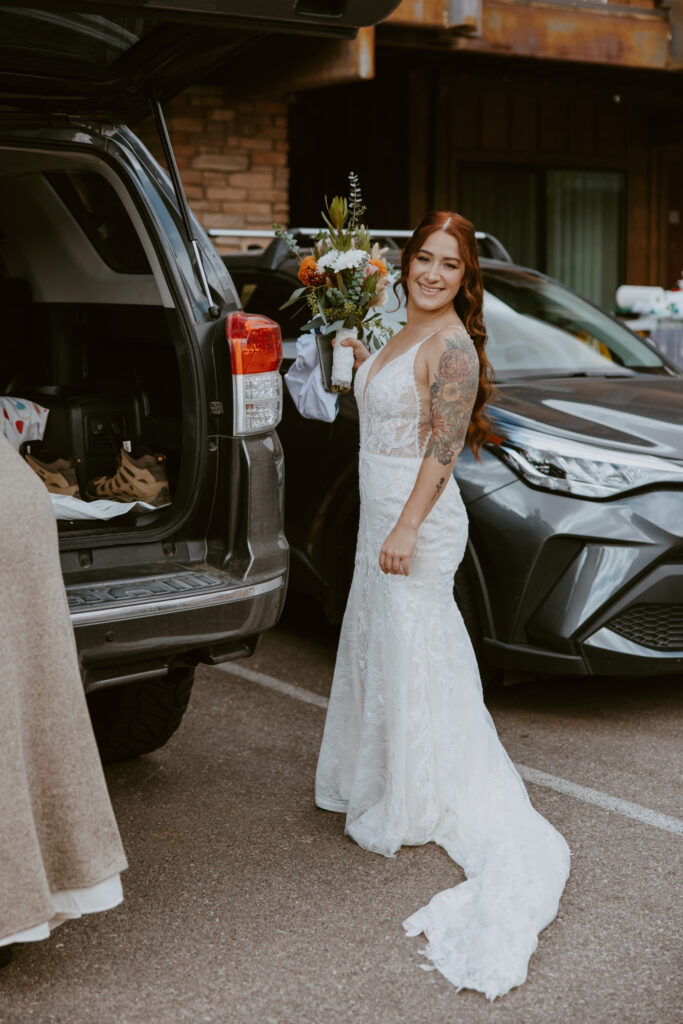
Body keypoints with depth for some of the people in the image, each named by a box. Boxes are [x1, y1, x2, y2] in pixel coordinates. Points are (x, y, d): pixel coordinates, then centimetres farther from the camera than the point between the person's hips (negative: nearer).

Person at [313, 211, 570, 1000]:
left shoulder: (451, 344, -16)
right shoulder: (408, 334, 13)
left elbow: (443, 447, -21)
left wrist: (405, 528, -24)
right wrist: (360, 362, 11)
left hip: (418, 520, -10)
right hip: (382, 512, 10)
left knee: (411, 654, -2)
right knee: (374, 643, 17)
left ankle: (411, 811, 11)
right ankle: (375, 786, 33)